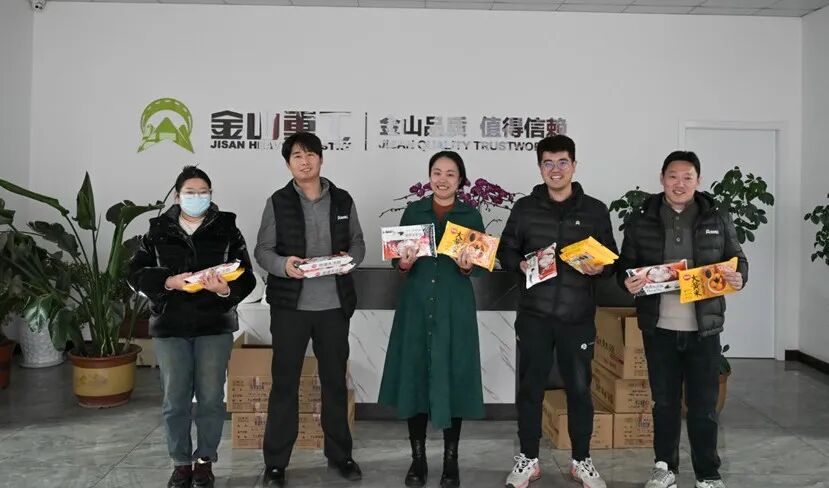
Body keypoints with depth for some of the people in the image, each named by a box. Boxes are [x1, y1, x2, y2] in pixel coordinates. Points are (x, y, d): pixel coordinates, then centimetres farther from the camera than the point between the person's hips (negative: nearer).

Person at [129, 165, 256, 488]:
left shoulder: (227, 230, 2)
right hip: (170, 326, 1)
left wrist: (226, 290, -23)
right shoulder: (158, 231, 5)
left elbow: (246, 277, -2)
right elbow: (137, 273, 4)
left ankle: (205, 461, 20)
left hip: (215, 325, -1)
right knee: (175, 399, 5)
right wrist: (168, 282, -14)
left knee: (211, 397, 3)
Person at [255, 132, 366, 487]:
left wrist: (350, 258, -11)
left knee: (335, 380, 13)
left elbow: (358, 242, 11)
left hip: (334, 305, 2)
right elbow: (262, 250, -1)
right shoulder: (278, 202, -1)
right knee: (284, 382, 4)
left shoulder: (343, 201, 5)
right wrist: (283, 264, -22)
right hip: (290, 305, -2)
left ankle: (339, 454, 29)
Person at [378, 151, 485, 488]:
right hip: (417, 306, 1)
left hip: (455, 308, -1)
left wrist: (468, 267, -19)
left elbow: (481, 265, 2)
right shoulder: (413, 211, 6)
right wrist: (404, 264, -17)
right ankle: (418, 458, 18)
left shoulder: (471, 215, 3)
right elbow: (397, 259, 5)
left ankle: (451, 461, 16)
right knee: (415, 377, 4)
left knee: (452, 379, 2)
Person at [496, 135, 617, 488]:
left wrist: (599, 268, -14)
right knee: (530, 387, 7)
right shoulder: (524, 208, 6)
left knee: (579, 388, 8)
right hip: (534, 313, 0)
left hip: (578, 315, 0)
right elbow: (505, 251, 8)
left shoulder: (595, 211, 5)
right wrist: (522, 265, -12)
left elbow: (612, 260, 8)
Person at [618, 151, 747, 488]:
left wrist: (738, 278, -13)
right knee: (664, 401, 12)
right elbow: (625, 266, 6)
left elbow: (738, 260, 10)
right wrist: (628, 282, -16)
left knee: (704, 405, 7)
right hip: (659, 327, 1)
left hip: (704, 328, 0)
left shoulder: (718, 221, 4)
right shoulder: (641, 222, 3)